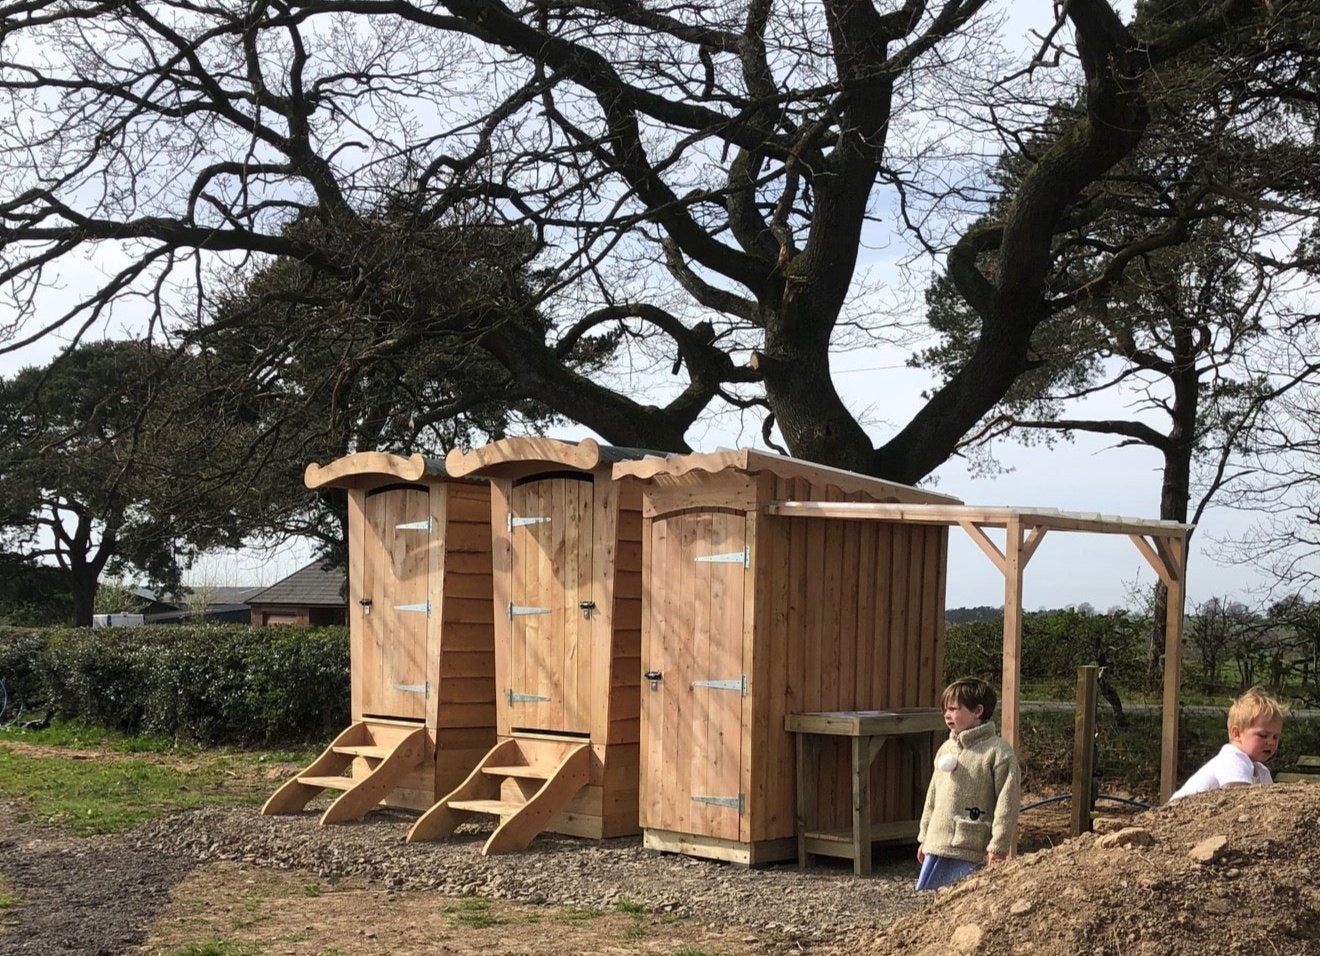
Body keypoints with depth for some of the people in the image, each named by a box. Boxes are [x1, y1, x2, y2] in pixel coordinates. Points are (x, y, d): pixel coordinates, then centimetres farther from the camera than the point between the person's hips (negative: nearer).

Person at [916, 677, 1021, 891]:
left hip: (972, 852, -7)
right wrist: (924, 837, 20)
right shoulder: (946, 749, 13)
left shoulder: (998, 752, -9)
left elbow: (1006, 804, -11)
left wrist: (998, 847, -14)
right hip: (937, 845, 7)